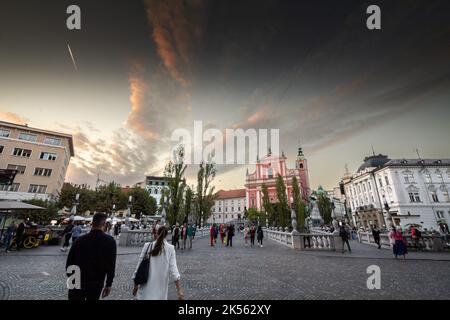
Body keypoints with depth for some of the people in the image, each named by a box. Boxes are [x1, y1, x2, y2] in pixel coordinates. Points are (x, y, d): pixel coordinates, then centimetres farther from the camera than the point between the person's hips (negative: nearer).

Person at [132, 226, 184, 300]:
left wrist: (136, 285, 9)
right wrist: (179, 290, -14)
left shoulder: (147, 246, -6)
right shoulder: (170, 248, -9)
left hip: (146, 289, 1)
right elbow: (173, 269, -14)